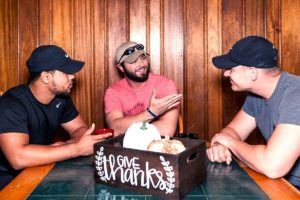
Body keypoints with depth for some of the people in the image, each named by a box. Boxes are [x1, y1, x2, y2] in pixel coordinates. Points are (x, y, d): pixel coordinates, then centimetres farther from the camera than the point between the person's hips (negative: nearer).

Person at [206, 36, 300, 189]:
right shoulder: (256, 94, 0)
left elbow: (272, 166, -36)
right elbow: (233, 130, 7)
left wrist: (231, 142, -18)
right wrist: (219, 145, -16)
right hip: (283, 182, 7)